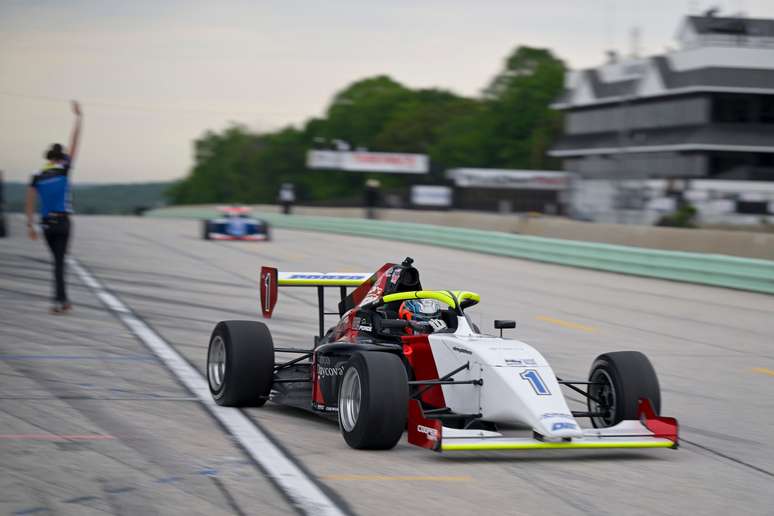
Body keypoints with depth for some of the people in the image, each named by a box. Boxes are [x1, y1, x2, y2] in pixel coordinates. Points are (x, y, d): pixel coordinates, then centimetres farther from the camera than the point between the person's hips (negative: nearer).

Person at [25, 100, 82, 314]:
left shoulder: (37, 177, 5)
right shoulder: (63, 170, -3)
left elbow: (30, 203, -1)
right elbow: (74, 142, 0)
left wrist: (30, 225, 4)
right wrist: (78, 116, 5)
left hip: (46, 223, 3)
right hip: (63, 221, -3)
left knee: (58, 259, 15)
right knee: (59, 261, -3)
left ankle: (63, 299, 13)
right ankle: (58, 300, -11)